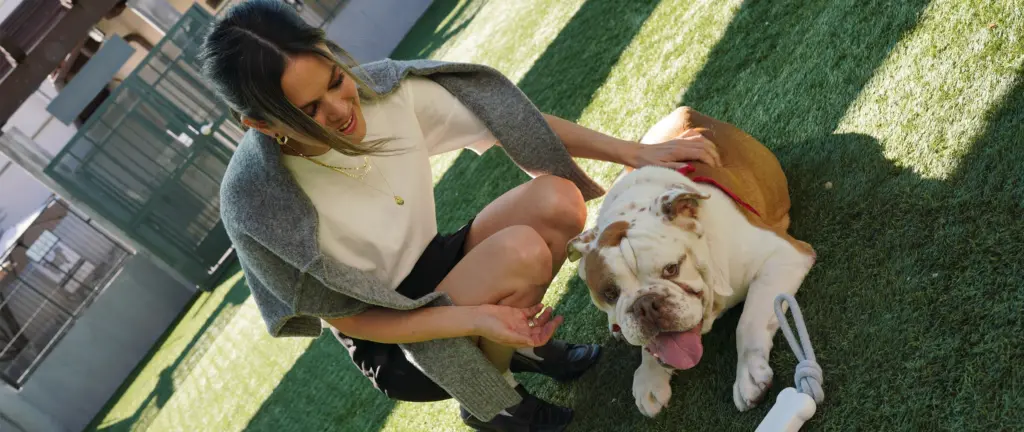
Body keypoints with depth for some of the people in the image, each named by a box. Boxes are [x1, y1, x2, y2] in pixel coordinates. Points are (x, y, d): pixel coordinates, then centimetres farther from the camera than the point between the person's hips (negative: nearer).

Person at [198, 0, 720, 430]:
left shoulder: (384, 87, -18)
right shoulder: (257, 204, -29)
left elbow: (511, 119, -9)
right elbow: (348, 318, -19)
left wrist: (635, 152, -14)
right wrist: (477, 318, -30)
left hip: (435, 264, 5)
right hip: (391, 340, -5)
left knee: (556, 200, -19)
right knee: (522, 251, -29)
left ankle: (519, 339, 5)